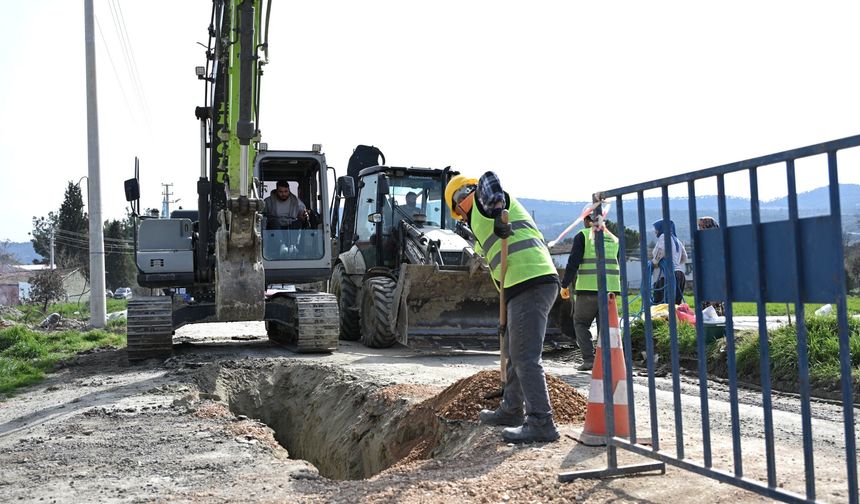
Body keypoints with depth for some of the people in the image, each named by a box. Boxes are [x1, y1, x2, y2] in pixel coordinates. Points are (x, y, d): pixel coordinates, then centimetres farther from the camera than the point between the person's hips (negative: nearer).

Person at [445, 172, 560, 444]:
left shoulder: (481, 201, 5)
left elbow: (489, 180, -18)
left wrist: (497, 216, -26)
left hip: (529, 284, -10)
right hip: (539, 281, 10)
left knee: (525, 357, -10)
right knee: (514, 352, 21)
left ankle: (541, 423, -8)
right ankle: (511, 411, 34)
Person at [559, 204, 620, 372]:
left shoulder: (582, 236, -1)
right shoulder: (613, 238, 17)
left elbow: (573, 262, -7)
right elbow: (620, 266, 21)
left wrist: (565, 285, -1)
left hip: (588, 289, -4)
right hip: (610, 288, 4)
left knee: (580, 323, 7)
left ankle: (588, 359, -4)